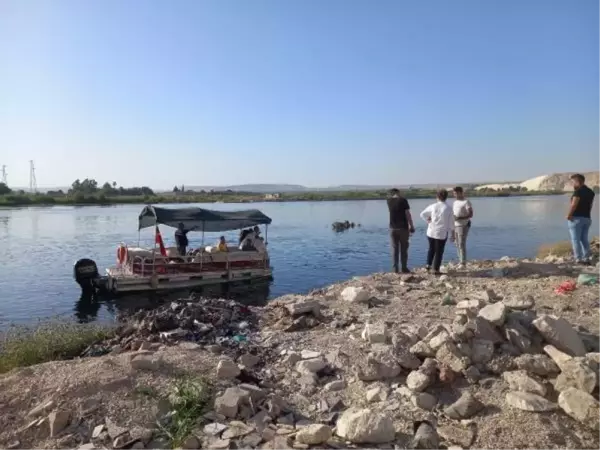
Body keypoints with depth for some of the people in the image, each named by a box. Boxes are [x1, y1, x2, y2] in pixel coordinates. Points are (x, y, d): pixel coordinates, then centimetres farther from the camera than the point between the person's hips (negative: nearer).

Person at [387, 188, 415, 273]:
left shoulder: (389, 201, 5)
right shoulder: (403, 200, -8)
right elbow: (407, 214, -10)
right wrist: (411, 226, -4)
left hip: (393, 227, 3)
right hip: (403, 227, -3)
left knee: (394, 248, 7)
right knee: (403, 248, 5)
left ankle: (395, 268, 6)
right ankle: (404, 268, 7)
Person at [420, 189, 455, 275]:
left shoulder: (433, 206, -4)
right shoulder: (448, 208, -9)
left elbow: (422, 214, 4)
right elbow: (451, 223, -4)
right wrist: (452, 235, 4)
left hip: (431, 232, 2)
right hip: (442, 233, -2)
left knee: (431, 249, 23)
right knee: (439, 252, 6)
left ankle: (428, 265, 21)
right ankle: (436, 270, 9)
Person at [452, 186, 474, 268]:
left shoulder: (466, 202, -11)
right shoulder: (455, 202, 14)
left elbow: (471, 215, -17)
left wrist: (459, 218, -27)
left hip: (463, 226, -8)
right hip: (455, 226, 8)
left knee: (462, 245, -9)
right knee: (458, 245, 8)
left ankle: (463, 263, -4)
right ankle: (460, 262, 14)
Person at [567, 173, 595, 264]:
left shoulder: (578, 191, -14)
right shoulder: (591, 192, 12)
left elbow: (574, 205, -21)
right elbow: (590, 206, 13)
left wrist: (569, 215, -12)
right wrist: (586, 215, 15)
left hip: (576, 218, -8)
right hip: (587, 218, 8)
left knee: (575, 239, -2)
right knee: (585, 239, 13)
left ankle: (578, 259, -3)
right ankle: (587, 258, 12)